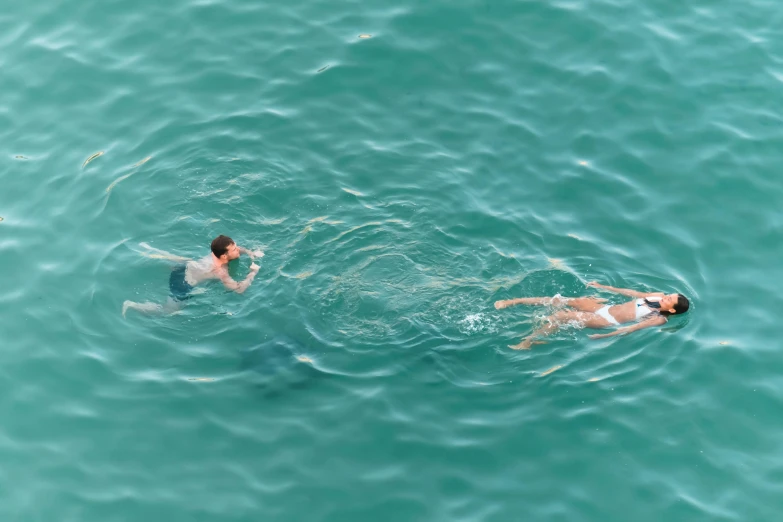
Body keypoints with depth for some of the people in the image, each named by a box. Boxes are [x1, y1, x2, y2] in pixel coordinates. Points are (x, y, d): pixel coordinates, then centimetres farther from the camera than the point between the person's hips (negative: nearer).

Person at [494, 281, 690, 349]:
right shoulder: (659, 296, 7)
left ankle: (528, 341, -8)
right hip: (607, 307, 7)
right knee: (560, 300, -5)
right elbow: (630, 292, 16)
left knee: (561, 316, -20)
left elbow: (631, 329, -22)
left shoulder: (659, 319, -16)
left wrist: (604, 336, -26)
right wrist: (604, 287, 20)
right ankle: (512, 302, -1)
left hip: (608, 322, -7)